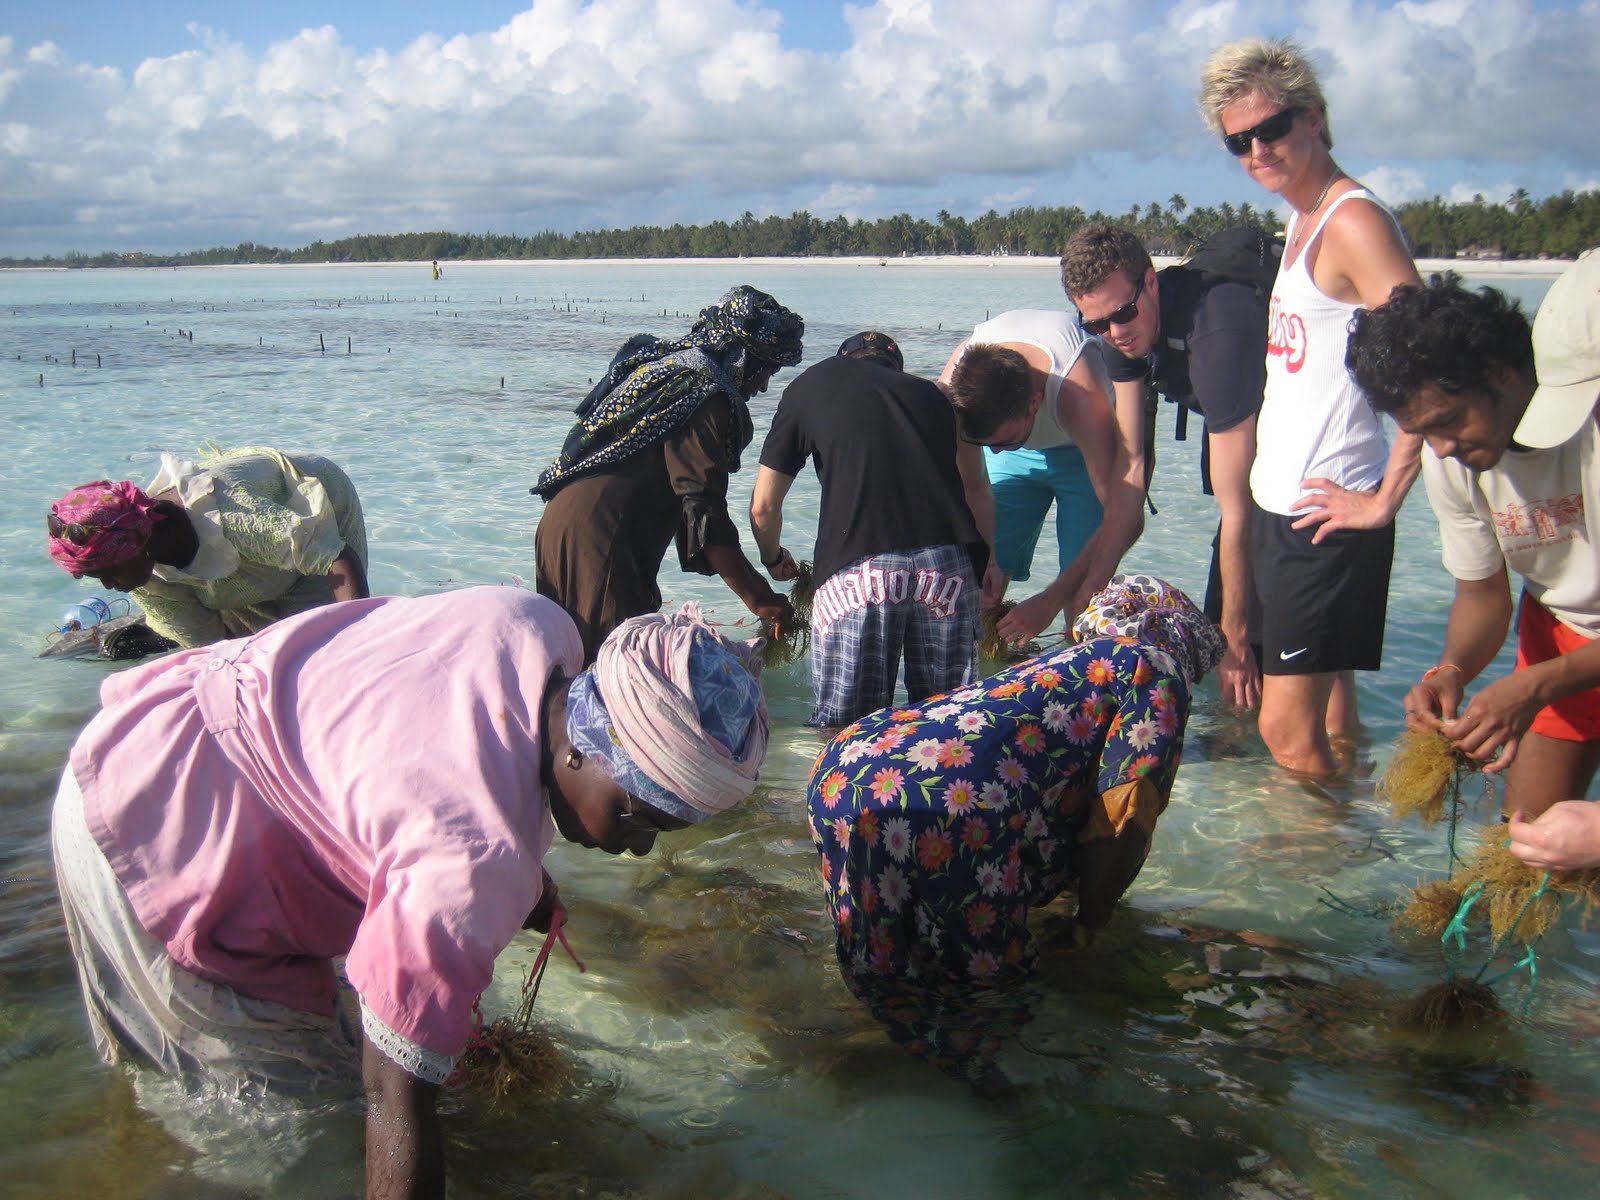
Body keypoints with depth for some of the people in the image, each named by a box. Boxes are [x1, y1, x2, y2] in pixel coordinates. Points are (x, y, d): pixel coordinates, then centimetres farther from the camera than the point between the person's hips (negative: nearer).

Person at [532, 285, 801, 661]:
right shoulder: (710, 399, -11)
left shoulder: (659, 362, 19)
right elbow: (704, 511, -18)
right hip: (601, 541, -10)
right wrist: (756, 598, -14)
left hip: (559, 522, 10)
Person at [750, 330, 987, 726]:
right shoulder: (930, 393, 28)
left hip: (858, 571, -2)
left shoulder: (809, 387, 21)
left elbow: (763, 507, 21)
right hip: (950, 568, 3)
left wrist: (774, 559, 41)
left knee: (840, 727, 2)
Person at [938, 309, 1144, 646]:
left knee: (1081, 598, -17)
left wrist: (1048, 603, -40)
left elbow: (1124, 516, -39)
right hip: (1017, 454, 3)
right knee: (981, 596, -10)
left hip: (1080, 449, -3)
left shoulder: (1079, 394, -42)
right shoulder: (954, 388, -32)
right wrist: (986, 562, -30)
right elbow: (974, 490, -14)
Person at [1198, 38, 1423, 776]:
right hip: (1281, 507, 9)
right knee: (1327, 717, 17)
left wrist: (1386, 497, -21)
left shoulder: (1354, 221, -14)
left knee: (1288, 732, -6)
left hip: (1327, 514, -9)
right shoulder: (1302, 220, 15)